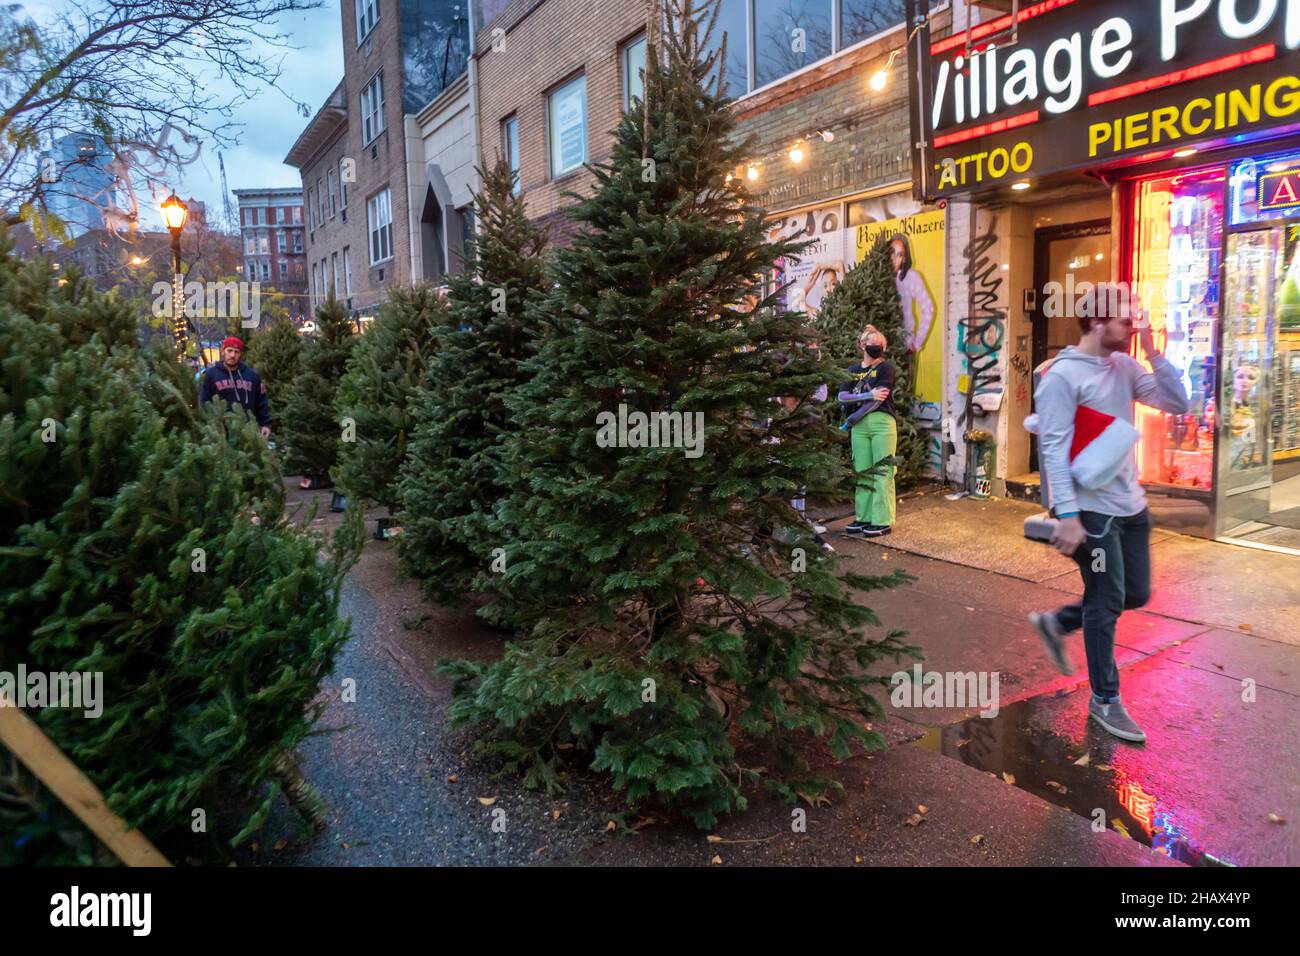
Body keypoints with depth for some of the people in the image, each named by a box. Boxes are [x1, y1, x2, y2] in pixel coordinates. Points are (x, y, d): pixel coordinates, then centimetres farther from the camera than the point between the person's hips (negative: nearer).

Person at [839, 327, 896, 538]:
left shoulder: (886, 368, 2)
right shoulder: (852, 371, 16)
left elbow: (878, 400, -9)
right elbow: (842, 397, 3)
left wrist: (851, 419, -8)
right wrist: (868, 395, -11)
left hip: (882, 424, -4)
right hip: (859, 426, 5)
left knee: (882, 473, -5)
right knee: (863, 473, 7)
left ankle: (883, 521, -2)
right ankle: (864, 518, 14)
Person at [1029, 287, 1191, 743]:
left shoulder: (1125, 366, 8)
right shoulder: (1062, 376, -14)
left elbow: (1178, 404, 5)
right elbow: (1055, 448, -19)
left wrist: (1153, 352, -4)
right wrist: (1067, 515, -25)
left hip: (1131, 505, 8)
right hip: (1092, 510, -8)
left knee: (1136, 594, 15)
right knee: (1107, 602, 1)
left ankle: (1057, 622, 36)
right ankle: (1105, 700, 17)